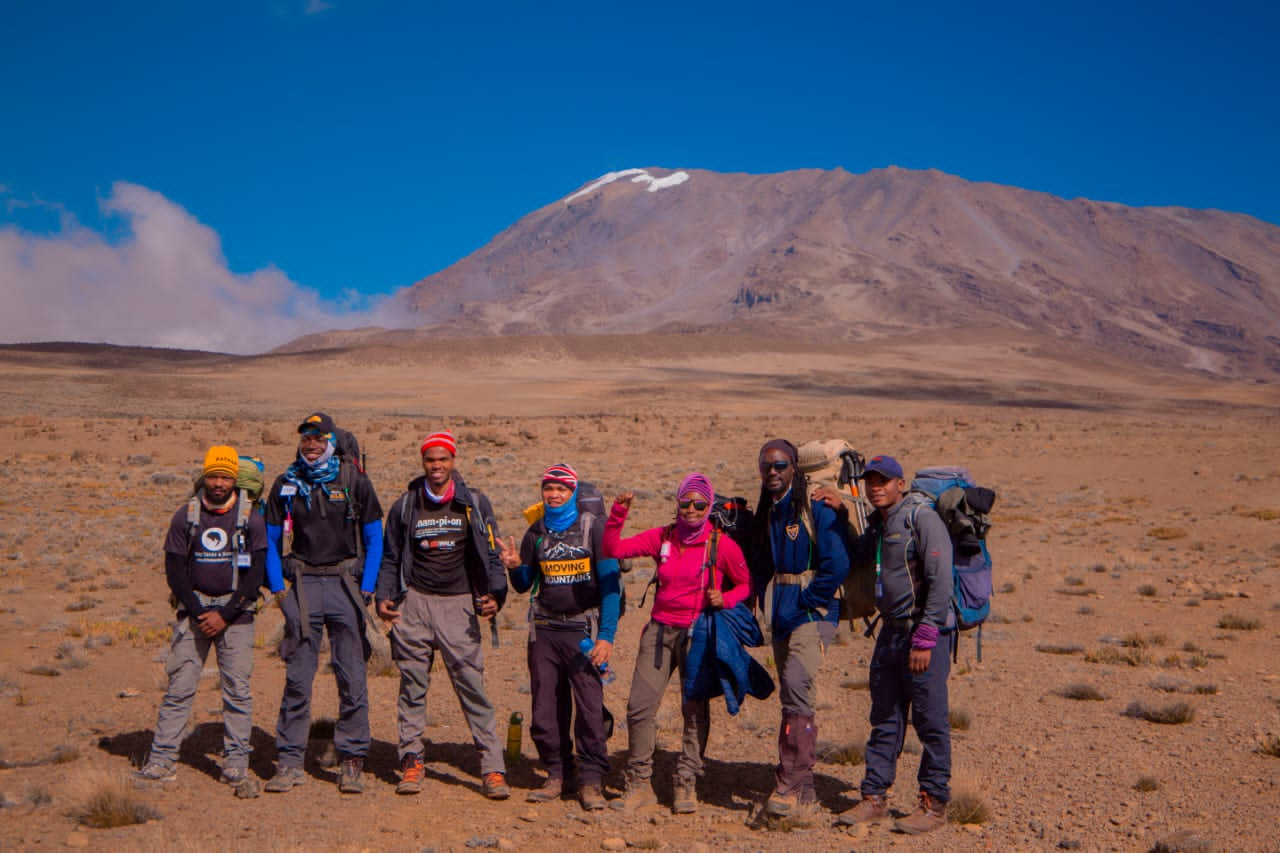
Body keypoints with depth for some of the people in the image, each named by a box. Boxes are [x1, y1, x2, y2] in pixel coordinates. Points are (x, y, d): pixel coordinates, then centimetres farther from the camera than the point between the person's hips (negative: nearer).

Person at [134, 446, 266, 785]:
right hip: (193, 608, 1)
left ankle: (236, 761, 7)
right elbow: (174, 571, 2)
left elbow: (256, 573, -3)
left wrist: (225, 615, -10)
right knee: (179, 685, -2)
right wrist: (199, 613, -8)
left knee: (237, 687, -2)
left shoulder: (251, 519, -1)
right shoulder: (185, 517, 3)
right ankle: (162, 759, 3)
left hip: (235, 612, -1)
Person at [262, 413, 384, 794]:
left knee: (352, 677, -2)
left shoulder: (354, 481, 3)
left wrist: (365, 590, -3)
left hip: (345, 582, -1)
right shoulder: (286, 484, 8)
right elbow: (271, 542, 13)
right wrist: (278, 590, 2)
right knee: (297, 677, -1)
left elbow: (374, 539, 6)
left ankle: (352, 761, 7)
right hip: (303, 585, 1)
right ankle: (289, 761, 7)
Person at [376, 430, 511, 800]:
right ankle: (411, 761, 16)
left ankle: (493, 769, -4)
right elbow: (391, 558, 16)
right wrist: (384, 597, 1)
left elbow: (491, 555, 7)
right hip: (414, 603, 2)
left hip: (459, 604, -2)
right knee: (413, 686, 5)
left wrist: (495, 595, -8)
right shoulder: (406, 506, 10)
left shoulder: (475, 504, 5)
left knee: (472, 686, -6)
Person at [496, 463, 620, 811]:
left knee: (590, 706, -9)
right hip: (544, 631, 4)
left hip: (583, 630, -4)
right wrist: (515, 567, -6)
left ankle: (591, 781, 0)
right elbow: (524, 586, 17)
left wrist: (606, 636, -12)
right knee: (546, 708, 3)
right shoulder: (536, 533, 11)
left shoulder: (593, 527, -1)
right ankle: (556, 775, 15)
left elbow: (610, 583, -5)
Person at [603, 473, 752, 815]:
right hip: (661, 629, 3)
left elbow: (746, 584, 5)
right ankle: (640, 784, 9)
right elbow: (614, 549, 0)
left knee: (695, 709, -1)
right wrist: (618, 515, -12)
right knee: (639, 705, -2)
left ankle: (686, 786, 12)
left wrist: (725, 599, -13)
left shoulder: (722, 546, -4)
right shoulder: (661, 538, 4)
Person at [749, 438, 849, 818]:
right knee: (794, 698, 10)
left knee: (797, 688, -22)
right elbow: (759, 567, 22)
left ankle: (789, 785, -18)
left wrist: (804, 604, -14)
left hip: (812, 612, -7)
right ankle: (805, 788, 18)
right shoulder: (765, 514, 14)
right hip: (781, 616, 7)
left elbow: (836, 565, -15)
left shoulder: (816, 508, -9)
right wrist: (768, 607, 8)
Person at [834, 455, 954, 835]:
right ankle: (874, 798, 18)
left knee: (931, 721, 0)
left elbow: (940, 582, -17)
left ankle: (934, 804, 9)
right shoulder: (877, 523, 13)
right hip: (890, 631, 8)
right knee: (885, 720, 11)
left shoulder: (921, 518, -12)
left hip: (925, 632, -8)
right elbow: (854, 558, 26)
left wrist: (925, 639, -21)